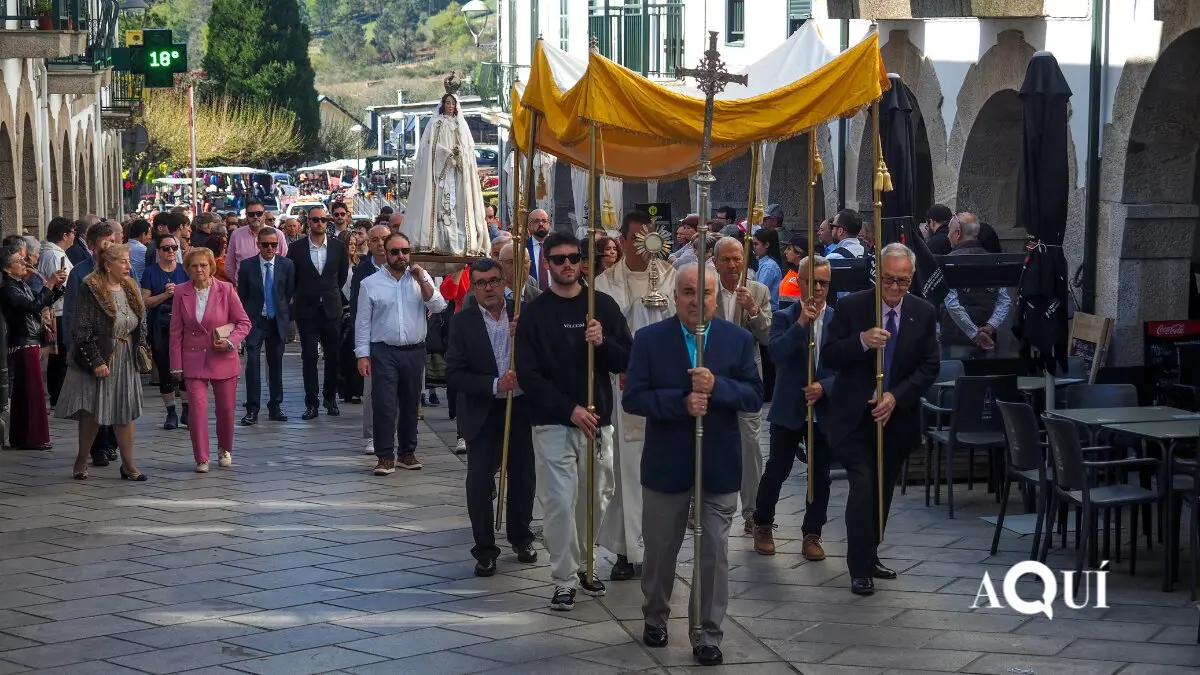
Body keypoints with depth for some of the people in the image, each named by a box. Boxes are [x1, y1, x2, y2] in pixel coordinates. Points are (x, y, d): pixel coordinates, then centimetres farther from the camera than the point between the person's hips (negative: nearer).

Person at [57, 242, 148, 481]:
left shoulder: (130, 289, 7)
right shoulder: (90, 290, -14)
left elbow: (141, 324, 17)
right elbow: (82, 331, -17)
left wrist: (141, 350, 7)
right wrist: (95, 361, -19)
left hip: (126, 362, 6)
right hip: (98, 361, -6)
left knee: (126, 412, 6)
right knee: (92, 413, 2)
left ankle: (128, 465, 11)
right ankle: (81, 462, 17)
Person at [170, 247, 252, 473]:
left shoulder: (226, 290, -5)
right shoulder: (181, 292, -1)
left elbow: (244, 322, 2)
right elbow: (176, 331, 3)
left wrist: (230, 341, -15)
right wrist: (176, 365, 0)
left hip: (223, 359, 0)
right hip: (194, 359, 0)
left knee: (226, 408, 9)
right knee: (198, 407, -11)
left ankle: (225, 450, 33)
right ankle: (201, 458, -1)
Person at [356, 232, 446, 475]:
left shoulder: (421, 278, 6)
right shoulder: (370, 284, 1)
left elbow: (438, 306, -4)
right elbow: (363, 322, 2)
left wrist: (422, 281, -14)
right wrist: (362, 354, -4)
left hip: (414, 351, 2)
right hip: (383, 352, -2)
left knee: (410, 404, 11)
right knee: (384, 405, -8)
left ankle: (407, 452, 22)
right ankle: (385, 456, -3)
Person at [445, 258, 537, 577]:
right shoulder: (462, 322, -5)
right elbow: (454, 374, -10)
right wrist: (494, 385, -21)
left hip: (522, 409, 2)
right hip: (482, 413, -2)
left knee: (523, 477, 13)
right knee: (479, 482, -4)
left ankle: (521, 538, 33)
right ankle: (485, 550, 8)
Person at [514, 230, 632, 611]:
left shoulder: (603, 306, 5)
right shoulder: (535, 313, 0)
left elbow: (627, 361, 5)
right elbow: (528, 375, -5)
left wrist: (603, 342, -16)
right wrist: (570, 409, -14)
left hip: (597, 421, 2)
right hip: (552, 423, -2)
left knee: (594, 500, 7)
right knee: (559, 501, -6)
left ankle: (584, 564, 26)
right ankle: (564, 580, 3)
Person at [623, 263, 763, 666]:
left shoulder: (738, 340, -2)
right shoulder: (649, 339, -6)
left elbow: (754, 396, -7)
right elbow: (633, 398, -12)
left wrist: (717, 387, -24)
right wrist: (681, 402, -25)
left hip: (719, 467, 0)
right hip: (666, 465, 0)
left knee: (714, 554, 3)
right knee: (660, 550, 15)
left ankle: (709, 635, 14)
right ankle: (655, 618, 36)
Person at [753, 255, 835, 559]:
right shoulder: (784, 318, 0)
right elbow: (776, 354, -17)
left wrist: (824, 387, -15)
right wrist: (801, 323, -23)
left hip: (824, 409, 1)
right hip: (789, 409, -1)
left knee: (820, 475, 6)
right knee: (777, 469, 3)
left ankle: (812, 534, 18)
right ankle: (763, 525, 23)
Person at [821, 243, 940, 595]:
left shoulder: (924, 313, -1)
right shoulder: (851, 306, -8)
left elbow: (930, 367, -2)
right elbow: (828, 358, -9)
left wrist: (896, 397, -16)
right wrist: (861, 341, -28)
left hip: (897, 417, 4)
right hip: (855, 418, -3)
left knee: (883, 493, 15)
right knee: (863, 487, -14)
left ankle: (870, 556, 31)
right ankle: (860, 568, -5)